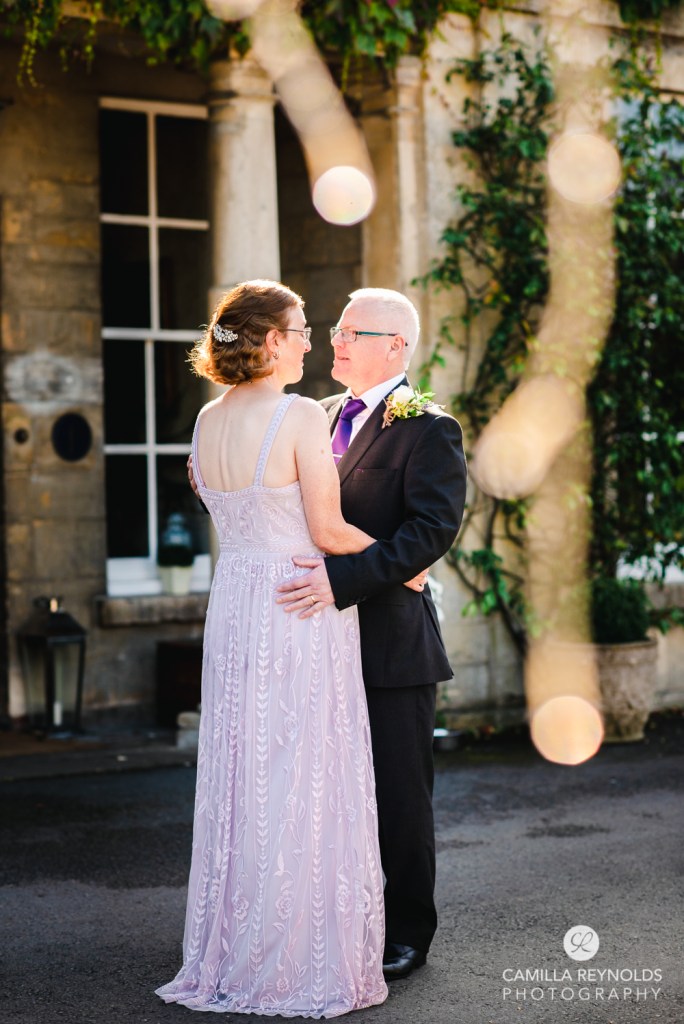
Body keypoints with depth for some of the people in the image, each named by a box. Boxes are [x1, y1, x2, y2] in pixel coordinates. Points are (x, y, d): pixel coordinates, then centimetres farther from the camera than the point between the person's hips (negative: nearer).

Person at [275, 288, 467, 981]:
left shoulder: (428, 429, -10)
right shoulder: (323, 416, 13)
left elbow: (434, 528, -22)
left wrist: (342, 577, -29)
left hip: (390, 643, -7)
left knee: (399, 797, 5)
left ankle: (406, 936, 19)